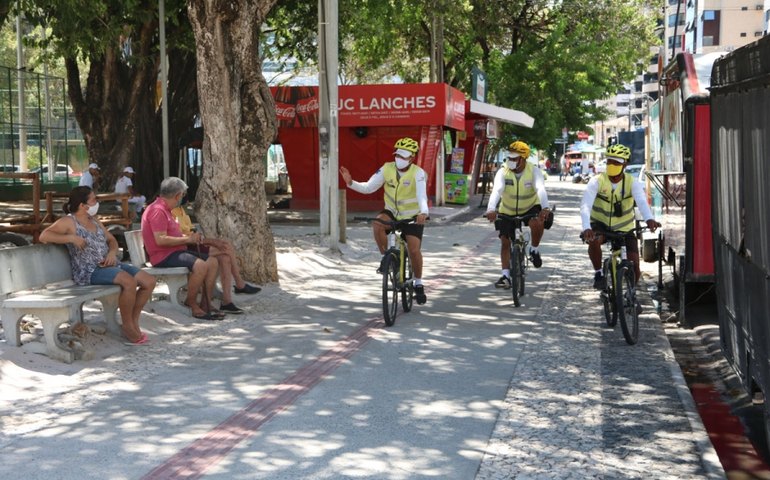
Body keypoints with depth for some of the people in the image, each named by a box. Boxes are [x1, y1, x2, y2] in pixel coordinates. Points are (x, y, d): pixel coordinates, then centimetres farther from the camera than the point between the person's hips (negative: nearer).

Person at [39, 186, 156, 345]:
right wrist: (71, 238, -21)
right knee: (129, 281, -32)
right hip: (88, 271, -8)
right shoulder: (68, 221, -3)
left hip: (109, 265, 8)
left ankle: (133, 322, 4)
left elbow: (111, 240, 25)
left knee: (149, 281, -7)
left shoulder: (94, 221, 20)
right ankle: (127, 326, -16)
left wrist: (112, 252, 1)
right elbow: (43, 236, -14)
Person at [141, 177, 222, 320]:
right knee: (200, 265, -30)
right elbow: (160, 240, -25)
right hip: (163, 256, -11)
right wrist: (187, 239, -17)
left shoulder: (165, 209, 20)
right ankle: (192, 305, -18)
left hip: (174, 251, 11)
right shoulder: (157, 210, -15)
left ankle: (206, 304, -3)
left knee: (212, 261, -1)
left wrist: (190, 237, 10)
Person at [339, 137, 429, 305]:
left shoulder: (418, 173, -23)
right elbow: (368, 187, -11)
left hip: (412, 217, -3)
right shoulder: (387, 169, -12)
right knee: (377, 225, -30)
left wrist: (423, 212, -59)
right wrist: (350, 183, -28)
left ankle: (418, 284, 10)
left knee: (414, 250, -14)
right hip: (392, 212, 3)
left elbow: (422, 195, -39)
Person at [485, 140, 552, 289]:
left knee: (537, 223, -33)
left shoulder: (534, 171, -22)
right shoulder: (503, 172, -21)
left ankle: (534, 250, -6)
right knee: (505, 242, -3)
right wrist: (491, 209, -55)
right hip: (508, 211, 2)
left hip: (530, 208, -2)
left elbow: (541, 189, -38)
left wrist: (545, 208, -57)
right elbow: (496, 190, -36)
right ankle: (506, 275, 4)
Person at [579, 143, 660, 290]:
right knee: (593, 240, -36)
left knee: (635, 269, -9)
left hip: (624, 228, 1)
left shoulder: (632, 183, -14)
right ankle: (598, 274, -14)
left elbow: (641, 201, -33)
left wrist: (649, 219, -55)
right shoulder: (597, 181, -16)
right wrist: (586, 228, -48)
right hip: (600, 225, -1)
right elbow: (585, 205, -29)